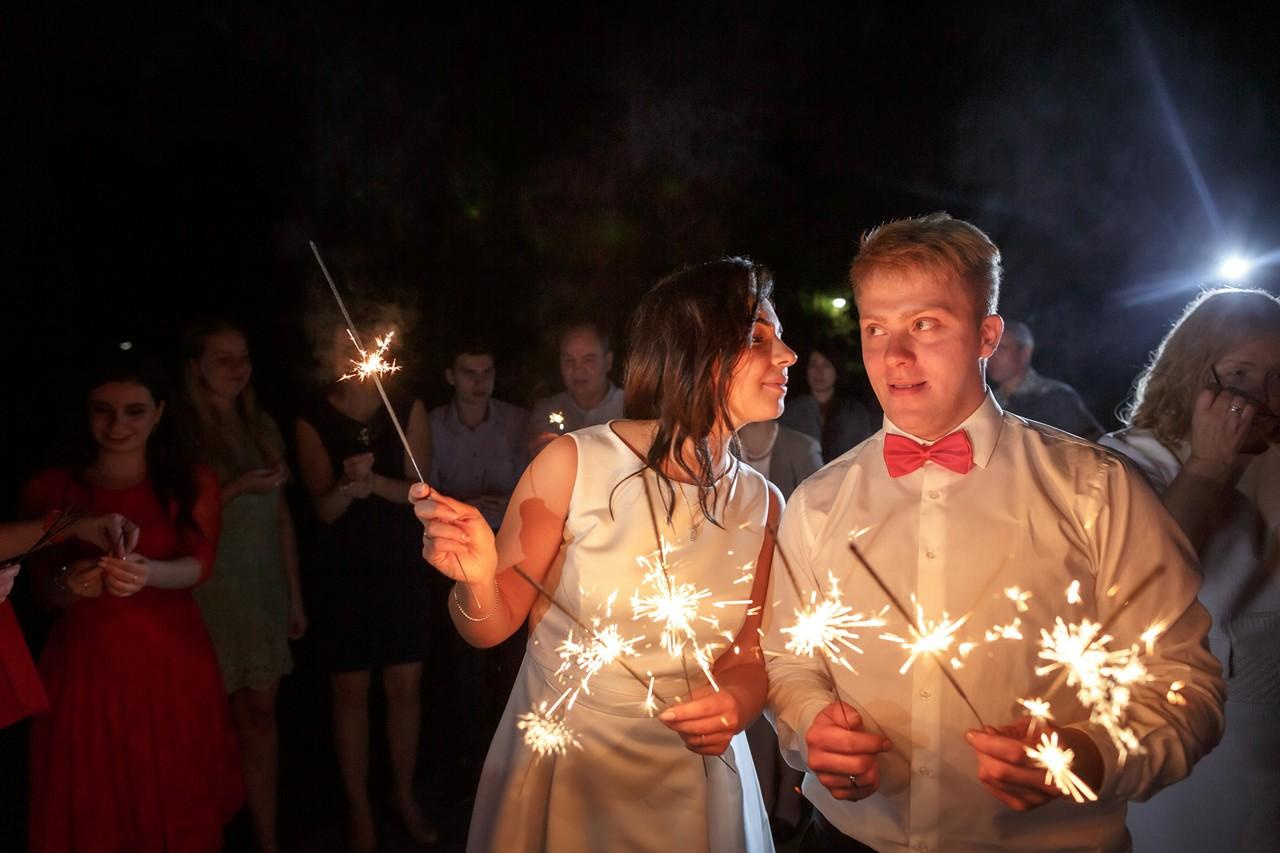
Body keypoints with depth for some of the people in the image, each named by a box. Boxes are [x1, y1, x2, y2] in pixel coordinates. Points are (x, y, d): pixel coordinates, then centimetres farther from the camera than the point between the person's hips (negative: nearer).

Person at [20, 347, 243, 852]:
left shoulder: (192, 483, 2)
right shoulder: (49, 490, 2)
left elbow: (199, 564, -11)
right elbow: (41, 592, 2)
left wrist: (147, 574, -33)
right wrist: (68, 585, -22)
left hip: (173, 664, 0)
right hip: (85, 667, 0)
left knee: (179, 807, 6)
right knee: (92, 812, 5)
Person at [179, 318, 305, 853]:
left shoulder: (262, 427, 8)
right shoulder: (180, 433, -8)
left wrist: (295, 595, 12)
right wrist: (237, 489, -18)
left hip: (264, 592, 4)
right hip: (209, 595, -4)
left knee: (259, 714, 9)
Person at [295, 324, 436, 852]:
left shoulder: (407, 409, -1)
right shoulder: (313, 422, -3)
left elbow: (419, 489, -6)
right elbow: (324, 508, -9)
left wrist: (374, 481, -26)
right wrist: (348, 485, -31)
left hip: (400, 568, 1)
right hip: (339, 573, -1)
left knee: (405, 688, 8)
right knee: (350, 692, 7)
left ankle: (404, 795, 28)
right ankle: (358, 809, 23)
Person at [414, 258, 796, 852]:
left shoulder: (763, 506, -9)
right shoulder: (573, 464, -19)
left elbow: (747, 657, 0)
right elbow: (494, 625, -10)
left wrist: (735, 705, -21)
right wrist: (477, 581, -31)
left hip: (693, 779, 3)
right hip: (558, 773, -2)